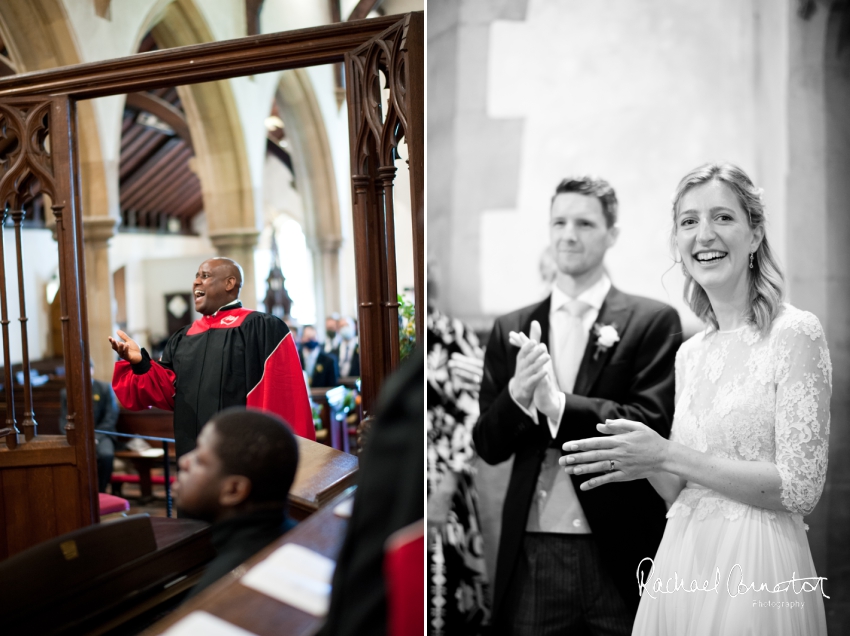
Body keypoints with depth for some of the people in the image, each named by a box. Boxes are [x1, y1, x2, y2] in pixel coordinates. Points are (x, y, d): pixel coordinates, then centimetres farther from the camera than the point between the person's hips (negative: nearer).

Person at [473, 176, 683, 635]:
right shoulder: (510, 330, 5)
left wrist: (556, 403, -21)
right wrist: (517, 394, -16)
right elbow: (488, 446, 3)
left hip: (619, 555, -2)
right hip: (532, 558, 2)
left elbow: (653, 425, -11)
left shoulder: (653, 321, -3)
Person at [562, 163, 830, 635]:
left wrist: (667, 455, -19)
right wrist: (638, 458, -9)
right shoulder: (688, 353, 7)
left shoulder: (796, 332, -11)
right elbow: (681, 490, 11)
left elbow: (801, 488, -15)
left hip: (754, 567, -5)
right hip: (682, 558, 6)